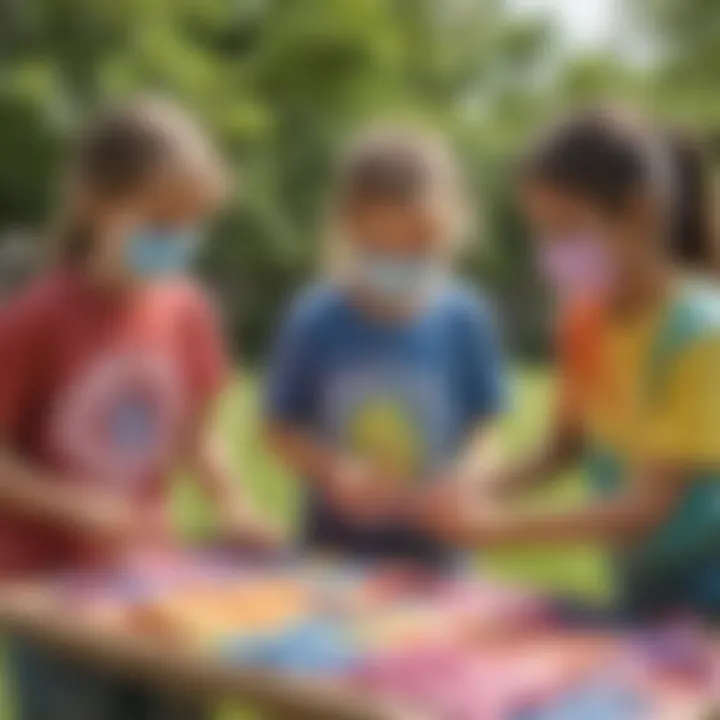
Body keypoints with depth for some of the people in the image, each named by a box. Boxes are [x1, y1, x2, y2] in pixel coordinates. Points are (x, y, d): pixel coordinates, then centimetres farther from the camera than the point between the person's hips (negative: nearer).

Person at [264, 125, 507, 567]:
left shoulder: (465, 320, -7)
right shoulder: (316, 321, -9)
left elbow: (487, 427, 2)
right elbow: (281, 429, -2)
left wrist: (464, 475, -17)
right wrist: (334, 473, -18)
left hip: (431, 545, 1)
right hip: (335, 543, 0)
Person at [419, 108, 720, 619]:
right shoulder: (586, 319, -2)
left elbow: (649, 505, -24)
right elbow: (566, 447, 5)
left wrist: (504, 527, -30)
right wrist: (481, 488, -13)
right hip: (639, 580, 6)